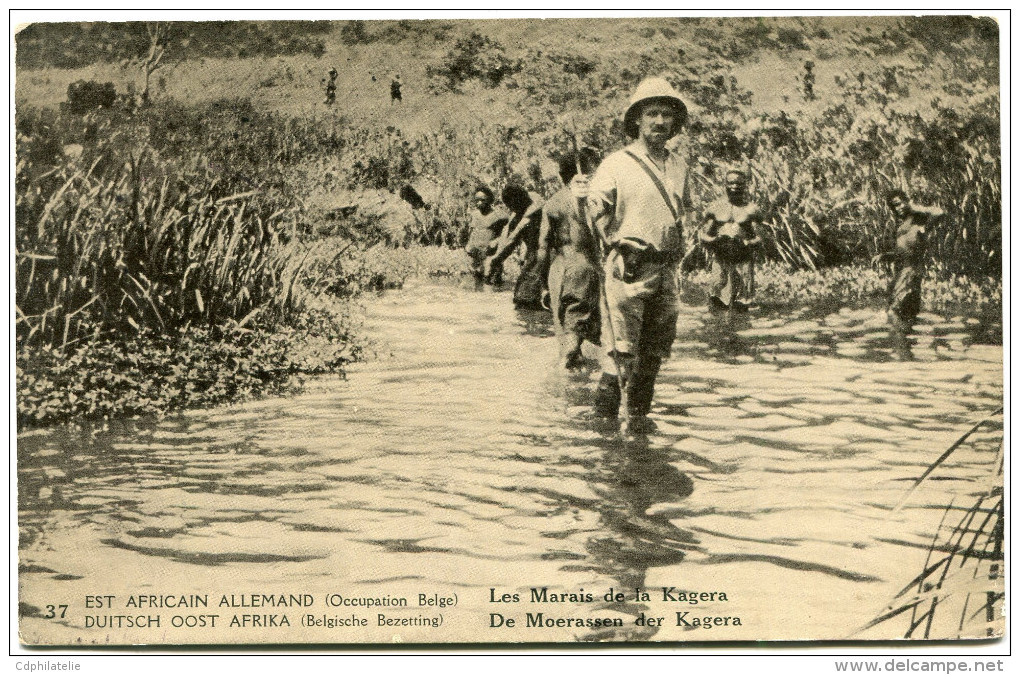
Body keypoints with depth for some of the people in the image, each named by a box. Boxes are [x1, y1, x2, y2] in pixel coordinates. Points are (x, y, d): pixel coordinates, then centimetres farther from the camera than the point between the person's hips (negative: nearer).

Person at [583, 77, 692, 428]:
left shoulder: (679, 165, 12)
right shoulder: (617, 163, -6)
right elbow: (595, 205, -1)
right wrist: (616, 241, -3)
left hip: (666, 268, 6)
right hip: (629, 267, -6)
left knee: (657, 345, 9)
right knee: (624, 343, -5)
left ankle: (640, 409, 19)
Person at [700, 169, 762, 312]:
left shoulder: (750, 209, 4)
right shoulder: (716, 208, 8)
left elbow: (760, 237, 0)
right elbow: (704, 235, 9)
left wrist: (745, 243, -19)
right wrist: (715, 241, -13)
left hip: (743, 260, -1)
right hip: (720, 259, 1)